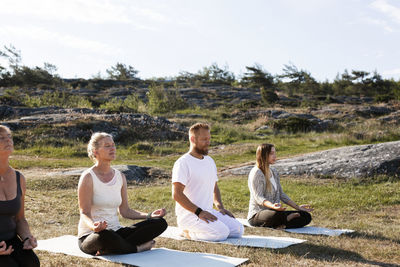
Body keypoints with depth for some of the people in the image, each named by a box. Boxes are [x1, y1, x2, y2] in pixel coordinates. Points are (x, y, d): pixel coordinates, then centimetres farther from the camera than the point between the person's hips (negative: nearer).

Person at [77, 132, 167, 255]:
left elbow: (125, 211, 13)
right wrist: (93, 226, -35)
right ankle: (138, 248, -12)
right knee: (105, 235, -44)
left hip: (116, 232, 7)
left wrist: (149, 215, -1)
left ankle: (106, 250, -20)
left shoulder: (120, 176, 10)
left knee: (160, 222, -12)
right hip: (90, 235, -6)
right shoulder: (88, 177, -8)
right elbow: (84, 213, -12)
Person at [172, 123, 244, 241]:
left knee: (238, 229, -6)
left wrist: (220, 207, 9)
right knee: (222, 232, -27)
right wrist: (199, 212, -23)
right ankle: (188, 232, -4)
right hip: (189, 214, -8)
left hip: (208, 212, 8)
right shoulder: (183, 163, -12)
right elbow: (177, 194, -20)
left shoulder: (209, 161, 17)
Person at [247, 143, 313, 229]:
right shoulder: (256, 173, -9)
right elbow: (258, 197, -18)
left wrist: (297, 207, 12)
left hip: (273, 211, 8)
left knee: (306, 216, -11)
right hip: (257, 214, -8)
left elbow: (281, 194, 20)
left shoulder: (274, 172, 16)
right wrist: (272, 206, -37)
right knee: (275, 215, -43)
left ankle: (279, 225, -24)